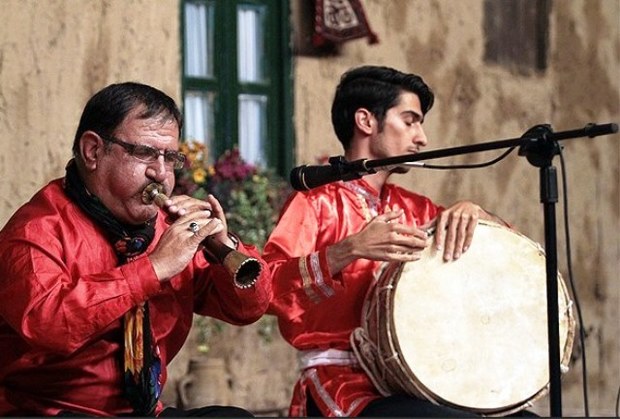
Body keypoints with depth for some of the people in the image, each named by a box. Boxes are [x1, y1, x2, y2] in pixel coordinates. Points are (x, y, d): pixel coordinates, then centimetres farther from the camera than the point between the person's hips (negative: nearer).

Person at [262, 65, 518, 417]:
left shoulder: (412, 208, 18)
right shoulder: (317, 200, -2)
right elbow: (268, 289, -17)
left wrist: (471, 211, -3)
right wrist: (350, 250, -28)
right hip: (344, 385, -7)